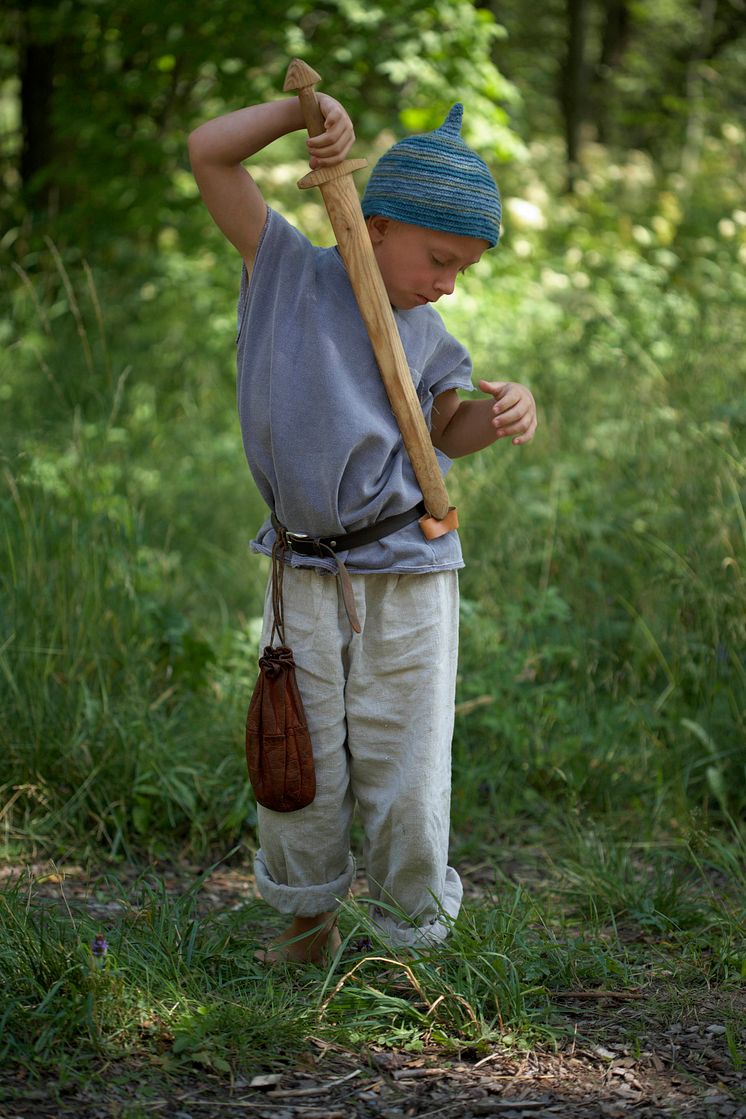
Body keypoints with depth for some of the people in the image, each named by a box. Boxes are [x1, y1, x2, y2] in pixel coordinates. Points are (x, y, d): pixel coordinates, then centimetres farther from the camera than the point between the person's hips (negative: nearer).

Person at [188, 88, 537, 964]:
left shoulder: (424, 333, 5)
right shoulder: (290, 269, -2)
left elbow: (448, 430, 16)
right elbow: (208, 154, -5)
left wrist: (505, 412, -5)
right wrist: (306, 108, -15)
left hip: (406, 572, 1)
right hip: (306, 573, -1)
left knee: (404, 774, 2)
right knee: (299, 768, 9)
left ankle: (415, 939, 18)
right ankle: (306, 916, 30)